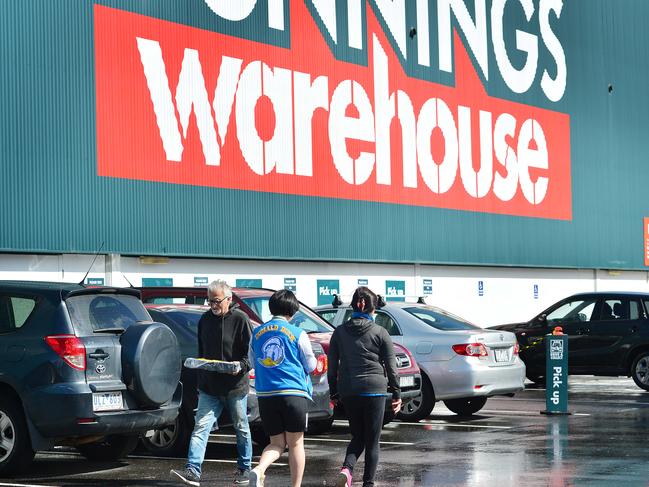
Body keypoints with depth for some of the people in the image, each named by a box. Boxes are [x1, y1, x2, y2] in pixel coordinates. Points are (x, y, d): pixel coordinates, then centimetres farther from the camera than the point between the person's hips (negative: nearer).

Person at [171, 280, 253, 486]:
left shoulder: (240, 319, -7)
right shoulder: (205, 319, 10)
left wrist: (241, 366, -24)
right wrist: (200, 383, 18)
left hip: (235, 385, -4)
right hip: (209, 386, 4)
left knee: (241, 428, 10)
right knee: (201, 427, -6)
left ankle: (244, 469, 24)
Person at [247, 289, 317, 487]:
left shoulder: (257, 333, 9)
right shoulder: (297, 334, -2)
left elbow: (253, 363, 20)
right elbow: (310, 365, 7)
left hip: (265, 395, 3)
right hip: (294, 393, -3)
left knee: (277, 442, 12)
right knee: (296, 443, 9)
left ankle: (259, 470, -14)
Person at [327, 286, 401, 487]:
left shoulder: (340, 332, 5)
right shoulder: (380, 333, -2)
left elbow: (332, 365, 8)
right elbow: (391, 366, 0)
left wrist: (334, 393, 15)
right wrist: (396, 393, 7)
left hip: (348, 392, 3)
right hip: (374, 390, -3)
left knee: (357, 436, 16)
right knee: (372, 441, 7)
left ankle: (346, 468, -10)